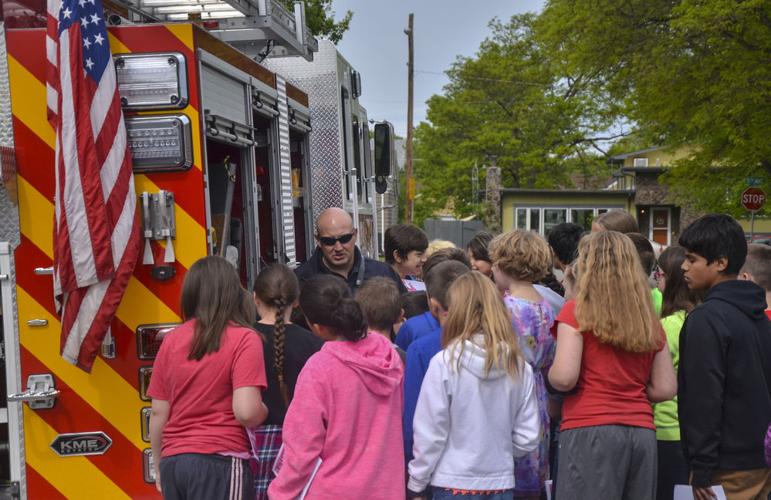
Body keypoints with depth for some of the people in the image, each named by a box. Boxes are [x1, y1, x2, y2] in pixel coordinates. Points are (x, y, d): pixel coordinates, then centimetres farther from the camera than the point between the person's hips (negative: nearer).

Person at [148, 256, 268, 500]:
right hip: (220, 462, -5)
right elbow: (246, 412, -17)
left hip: (173, 462, 5)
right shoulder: (243, 338, -8)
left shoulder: (171, 340, 6)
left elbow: (158, 413, 9)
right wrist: (265, 412, 5)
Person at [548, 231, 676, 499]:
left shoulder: (577, 310, -3)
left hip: (590, 430, -5)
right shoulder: (649, 318, 12)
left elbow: (564, 377, -12)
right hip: (642, 432, 5)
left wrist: (550, 377, 9)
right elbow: (666, 388, 11)